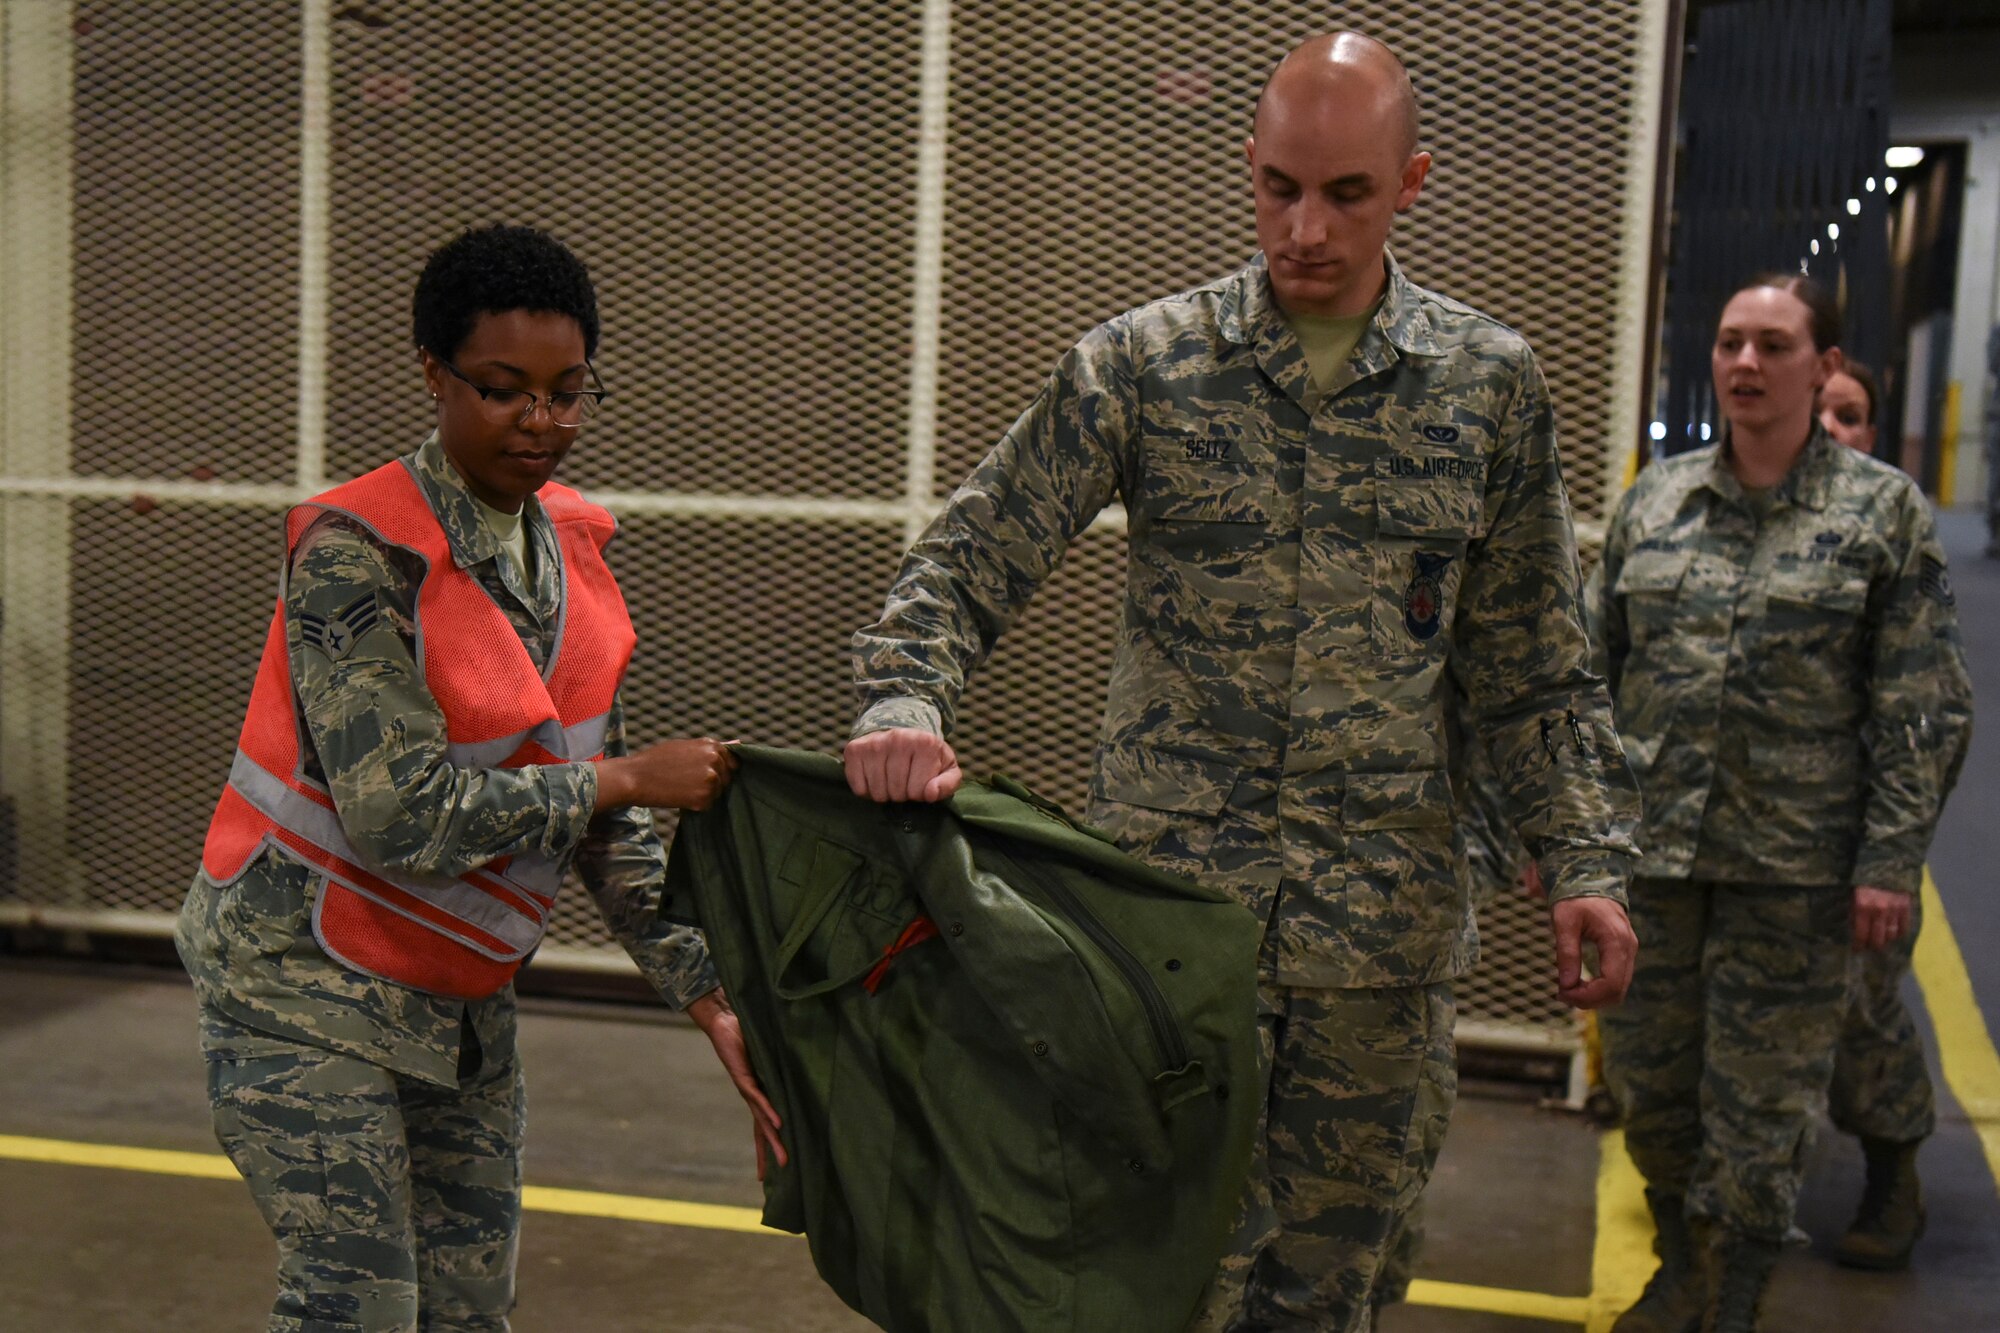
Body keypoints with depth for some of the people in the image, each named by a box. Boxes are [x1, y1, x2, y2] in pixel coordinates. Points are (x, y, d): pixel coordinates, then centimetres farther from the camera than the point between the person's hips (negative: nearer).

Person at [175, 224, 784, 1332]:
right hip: (308, 984, -7)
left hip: (460, 1005, 7)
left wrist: (707, 1000, -3)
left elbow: (602, 823, 3)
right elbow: (401, 814, -27)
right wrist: (628, 777, -20)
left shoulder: (568, 544, 2)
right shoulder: (359, 553, -20)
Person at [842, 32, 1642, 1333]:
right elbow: (972, 558, -2)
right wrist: (904, 702, -21)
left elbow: (1536, 664, 8)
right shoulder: (1140, 365, -2)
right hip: (1172, 884, -1)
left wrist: (1588, 859, 1)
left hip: (1385, 918, 2)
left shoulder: (1491, 384, 3)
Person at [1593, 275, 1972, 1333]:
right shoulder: (1656, 496, 7)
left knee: (1760, 1106, 6)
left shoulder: (1884, 510, -1)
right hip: (1648, 848, 3)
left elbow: (1919, 708, -3)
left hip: (1790, 871, -3)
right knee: (1647, 1083, 13)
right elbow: (1595, 667, 10)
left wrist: (1890, 863, -9)